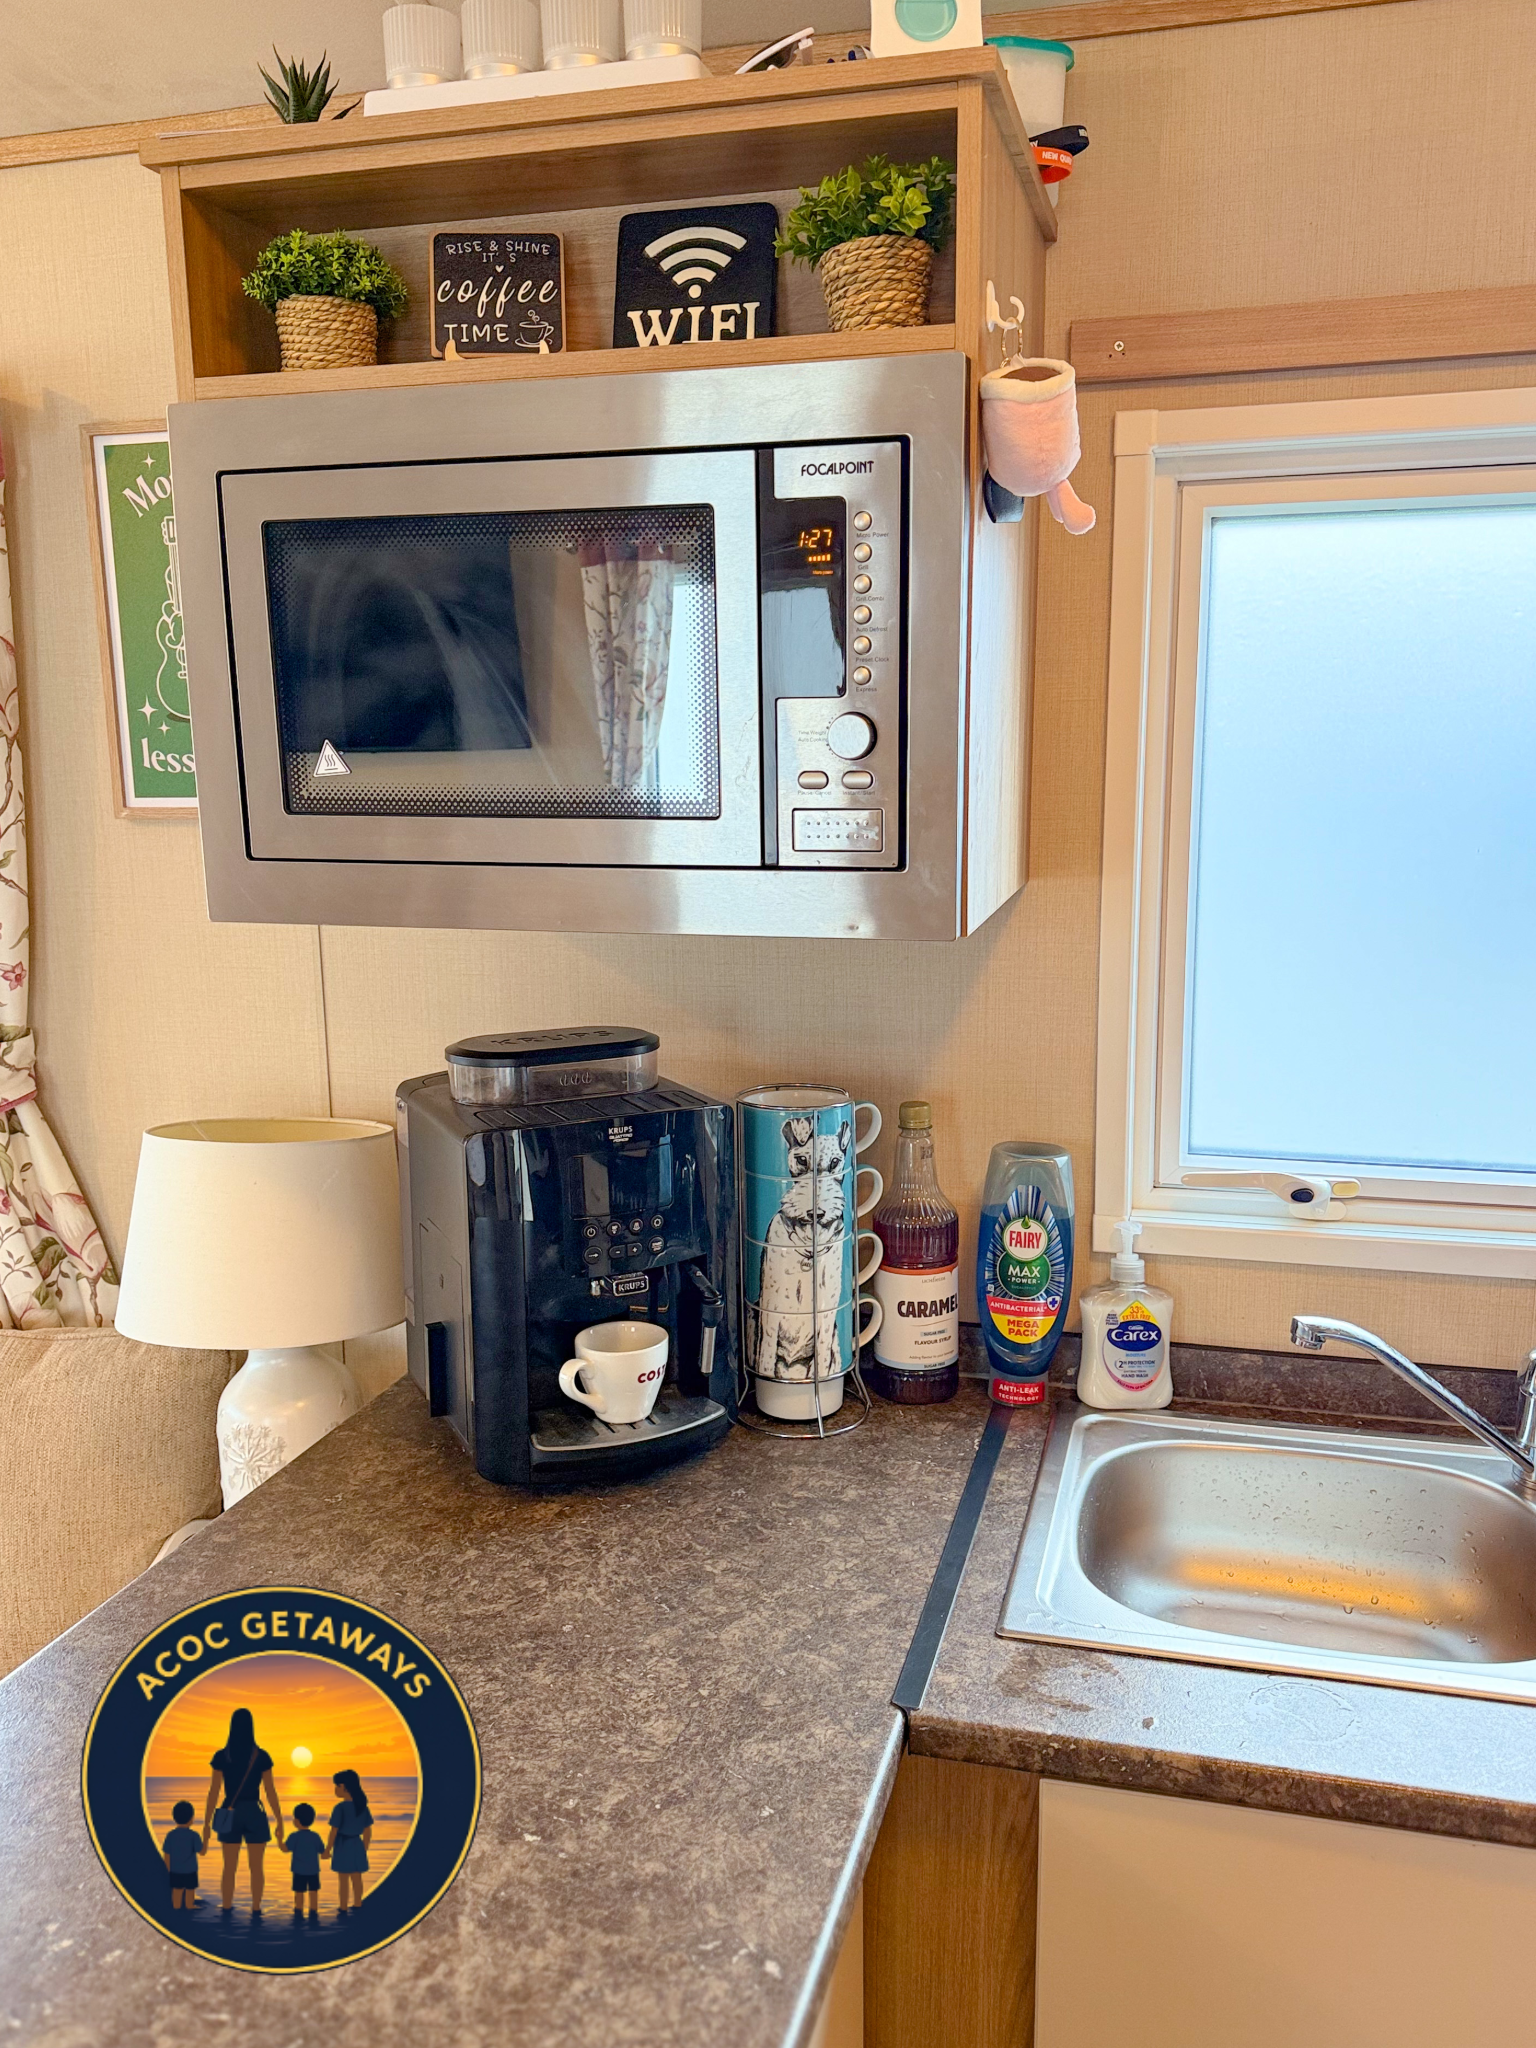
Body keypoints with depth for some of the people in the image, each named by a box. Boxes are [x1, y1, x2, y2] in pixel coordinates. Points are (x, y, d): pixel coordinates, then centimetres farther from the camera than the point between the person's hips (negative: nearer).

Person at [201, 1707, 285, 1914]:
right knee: (257, 1866, 8)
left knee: (230, 1867, 15)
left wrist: (206, 1823, 3)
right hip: (254, 1815, -1)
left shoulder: (221, 1756, -5)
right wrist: (280, 1822, 2)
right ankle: (256, 1910, 8)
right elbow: (271, 1792, -5)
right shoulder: (261, 1756, -6)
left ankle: (227, 1908, 21)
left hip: (230, 1815, 1)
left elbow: (213, 1792, -5)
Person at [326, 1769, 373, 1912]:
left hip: (343, 1846, -6)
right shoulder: (362, 1806, 1)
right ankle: (357, 1905, 30)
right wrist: (364, 1849, 18)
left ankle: (343, 1909, 13)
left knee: (344, 1880, 5)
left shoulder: (340, 1808, -18)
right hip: (357, 1845, 6)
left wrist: (327, 1850, -3)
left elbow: (334, 1831, -15)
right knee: (357, 1878, 17)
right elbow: (368, 1832, 6)